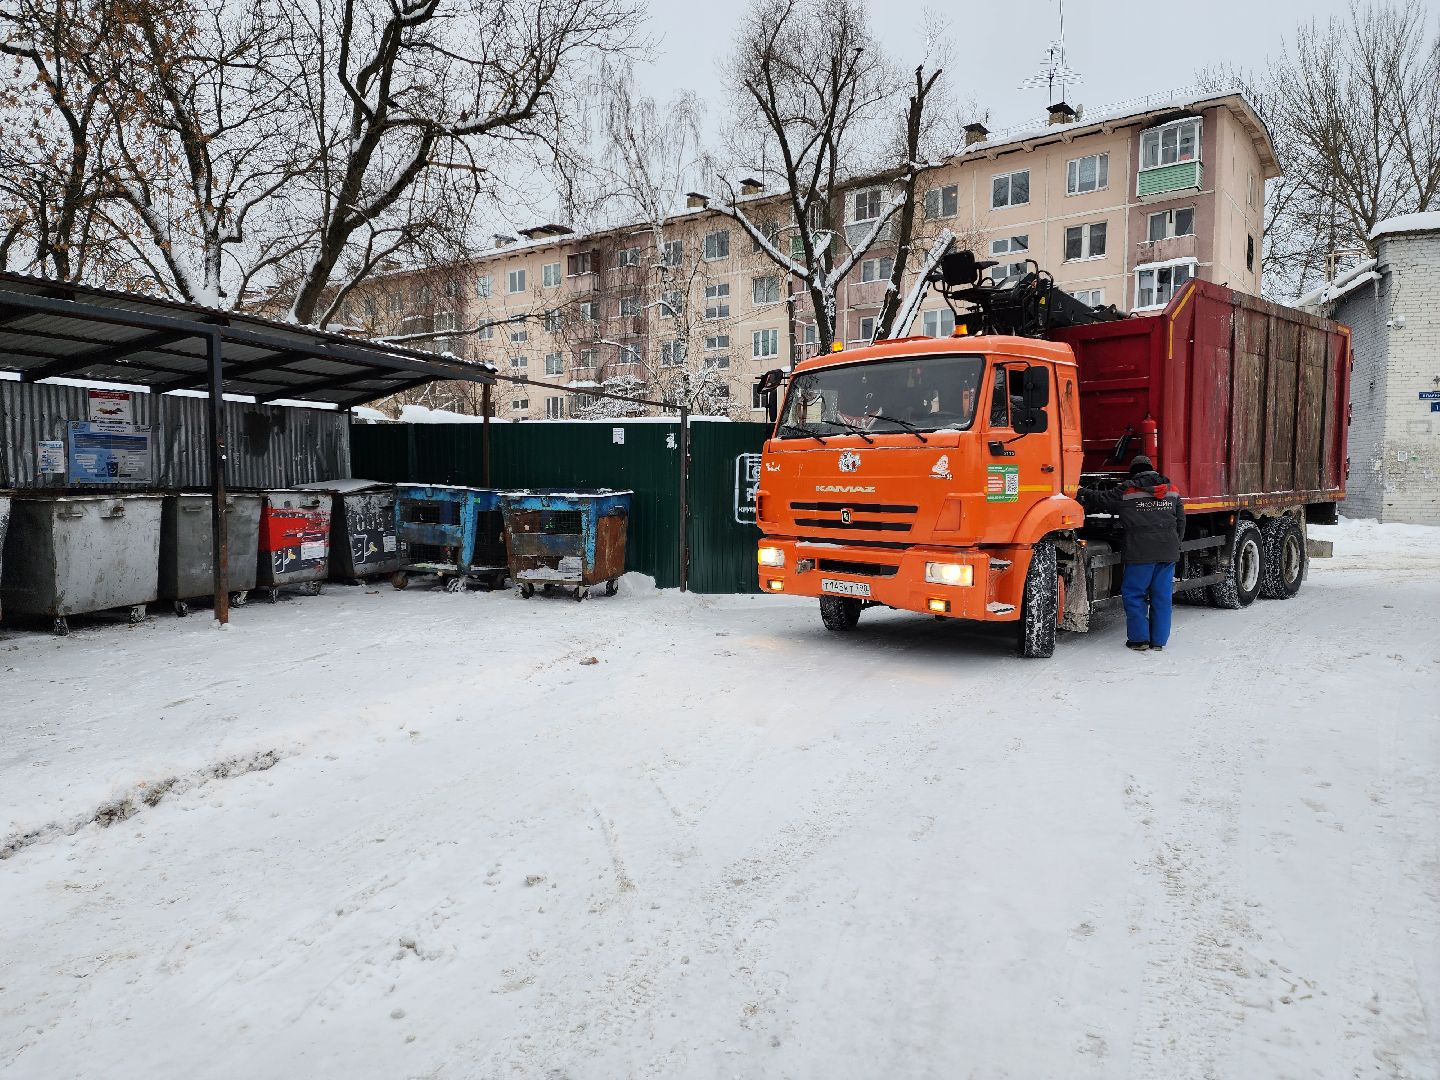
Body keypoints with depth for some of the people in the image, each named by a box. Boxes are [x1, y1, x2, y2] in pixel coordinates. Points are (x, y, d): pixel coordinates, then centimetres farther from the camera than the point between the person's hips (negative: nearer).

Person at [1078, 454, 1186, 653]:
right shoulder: (1171, 490, 12)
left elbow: (1100, 500, 5)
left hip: (1140, 553, -4)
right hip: (1168, 553, 5)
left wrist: (1082, 492, 22)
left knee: (1134, 594, 5)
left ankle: (1139, 638, 6)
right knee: (1161, 596, 9)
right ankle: (1159, 640, 14)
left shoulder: (1127, 492, -2)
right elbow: (1180, 522, 16)